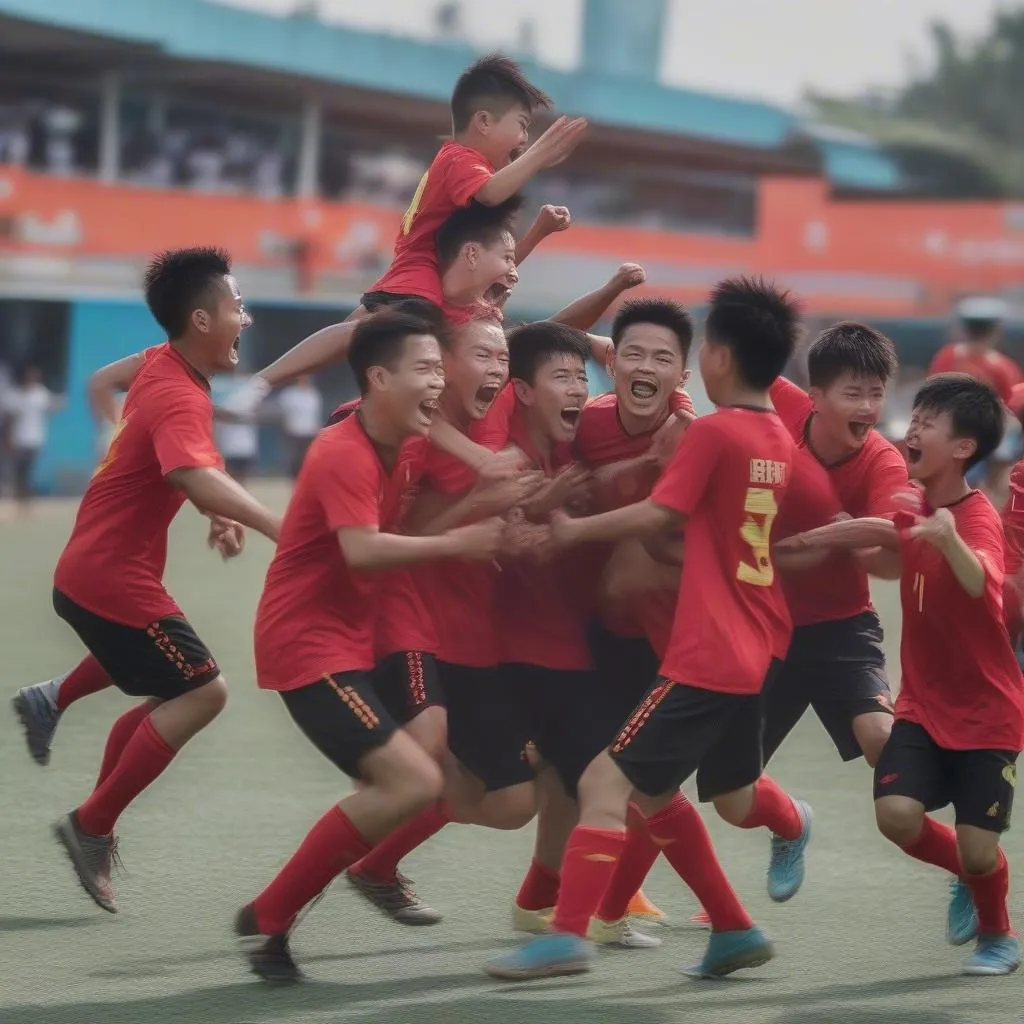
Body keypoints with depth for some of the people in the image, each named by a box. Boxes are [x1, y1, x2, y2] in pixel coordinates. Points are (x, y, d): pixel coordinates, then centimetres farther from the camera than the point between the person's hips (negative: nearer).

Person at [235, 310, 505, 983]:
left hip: (355, 642, 10)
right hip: (309, 645, -10)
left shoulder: (410, 449, 9)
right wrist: (455, 543, -30)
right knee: (414, 781, -19)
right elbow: (361, 549, -31)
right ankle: (268, 919, -10)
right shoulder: (343, 454, -18)